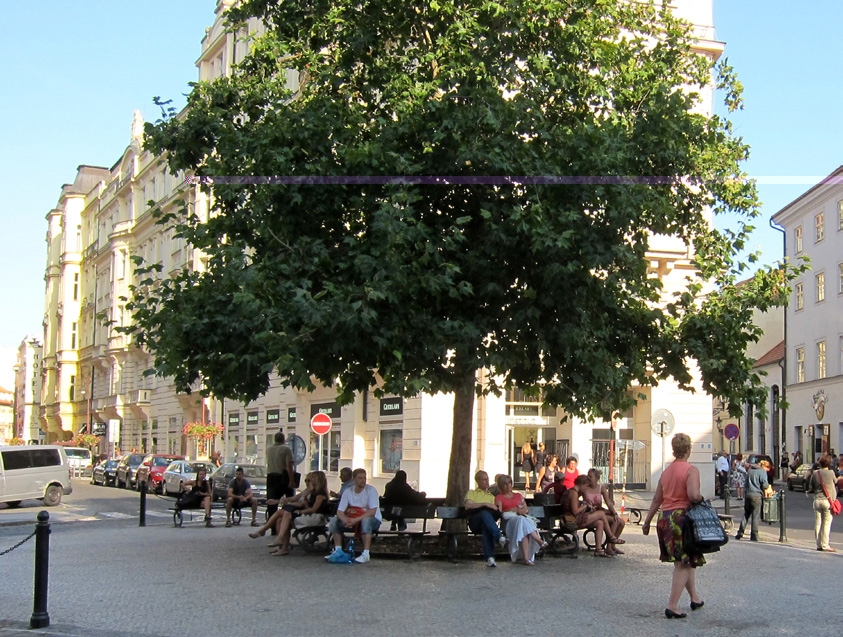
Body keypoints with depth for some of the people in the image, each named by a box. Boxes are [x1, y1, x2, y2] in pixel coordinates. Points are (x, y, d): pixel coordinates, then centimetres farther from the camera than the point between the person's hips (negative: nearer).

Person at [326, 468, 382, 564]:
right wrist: (345, 520, -30)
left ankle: (366, 554, -38)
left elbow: (372, 512, -25)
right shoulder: (348, 492, -2)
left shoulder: (371, 490, -15)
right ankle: (338, 551, -5)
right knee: (334, 521, -13)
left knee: (366, 520, -40)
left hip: (374, 520, -5)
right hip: (353, 520, 5)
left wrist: (356, 520, -34)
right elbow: (340, 511, -7)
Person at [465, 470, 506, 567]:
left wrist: (495, 509, -5)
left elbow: (498, 512, 20)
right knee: (485, 513, -40)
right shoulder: (472, 493, 25)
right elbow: (468, 506, 2)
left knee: (486, 526, -40)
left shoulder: (492, 496, 35)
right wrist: (485, 504, -7)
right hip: (475, 521, -2)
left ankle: (489, 557, -52)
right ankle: (499, 537, -56)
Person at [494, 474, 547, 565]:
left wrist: (521, 511, -1)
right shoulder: (499, 497, 21)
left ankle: (526, 558, -53)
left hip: (523, 518, 3)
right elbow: (499, 512, 5)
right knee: (521, 520, -42)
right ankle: (540, 541, -51)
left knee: (524, 530, -38)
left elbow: (526, 509, 22)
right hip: (510, 520, -3)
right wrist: (512, 510, -6)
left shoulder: (518, 495, 33)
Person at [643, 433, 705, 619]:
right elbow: (694, 495, -24)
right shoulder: (691, 470, -9)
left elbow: (657, 499, 16)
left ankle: (695, 598, 33)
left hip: (664, 518, 7)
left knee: (686, 561, 21)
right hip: (682, 517, -7)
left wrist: (647, 522, 22)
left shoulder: (666, 471, 12)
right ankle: (672, 606, -5)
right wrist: (702, 500, -2)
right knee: (683, 563, -1)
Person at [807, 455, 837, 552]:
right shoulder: (831, 473, -5)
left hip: (817, 500, 3)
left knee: (817, 523, 8)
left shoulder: (815, 474, 4)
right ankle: (825, 545, -3)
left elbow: (810, 488, 9)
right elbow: (836, 483, 11)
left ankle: (819, 545, 11)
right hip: (828, 500, -3)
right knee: (826, 523, -1)